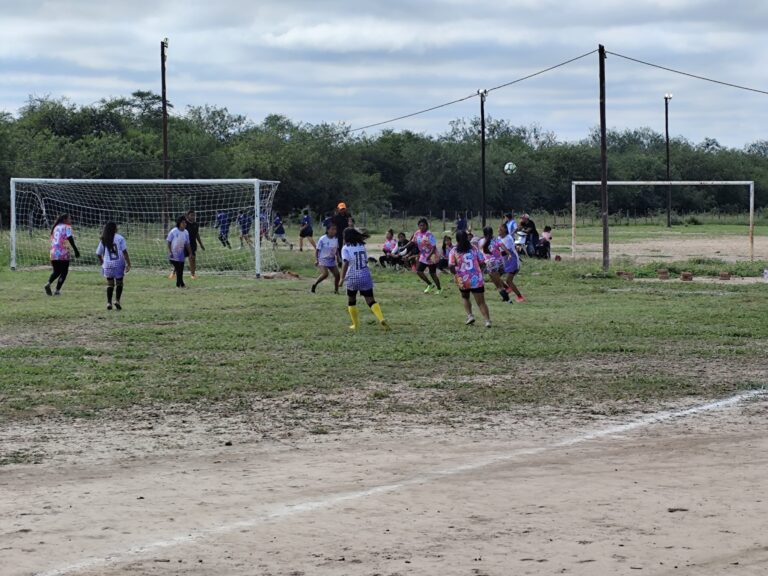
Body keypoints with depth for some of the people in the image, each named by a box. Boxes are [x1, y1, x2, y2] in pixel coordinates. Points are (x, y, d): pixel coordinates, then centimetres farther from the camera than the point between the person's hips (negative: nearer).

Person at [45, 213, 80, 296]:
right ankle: (57, 290, -1)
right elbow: (70, 239, -15)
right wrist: (76, 250, -14)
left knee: (56, 271, 20)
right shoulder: (67, 227, -4)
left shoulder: (56, 227, 16)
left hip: (53, 253, 6)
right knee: (64, 272, 6)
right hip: (63, 254, -6)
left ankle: (48, 284, -4)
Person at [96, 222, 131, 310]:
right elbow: (124, 252, -11)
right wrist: (128, 264, -8)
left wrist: (103, 263, 24)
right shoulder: (119, 238, -5)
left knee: (110, 284, 13)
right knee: (119, 283, 12)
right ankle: (117, 300, -3)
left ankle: (109, 302, 6)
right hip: (119, 264, -2)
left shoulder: (103, 240, 5)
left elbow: (98, 254, 8)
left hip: (107, 265, 2)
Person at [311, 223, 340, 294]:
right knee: (325, 274, -25)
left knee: (337, 274, -1)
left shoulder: (336, 239, 1)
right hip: (323, 259, -6)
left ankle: (336, 290, 17)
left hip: (332, 260, 6)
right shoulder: (322, 239, -15)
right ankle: (314, 285, -4)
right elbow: (317, 250, -10)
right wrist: (316, 260, -16)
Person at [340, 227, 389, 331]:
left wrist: (342, 278, -19)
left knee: (351, 301, 17)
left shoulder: (346, 248, -7)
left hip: (352, 278, -3)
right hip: (366, 277, 3)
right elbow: (366, 261, 13)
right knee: (370, 300, -1)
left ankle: (355, 324, 19)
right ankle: (381, 319, -24)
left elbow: (346, 263, -18)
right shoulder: (362, 246, 7)